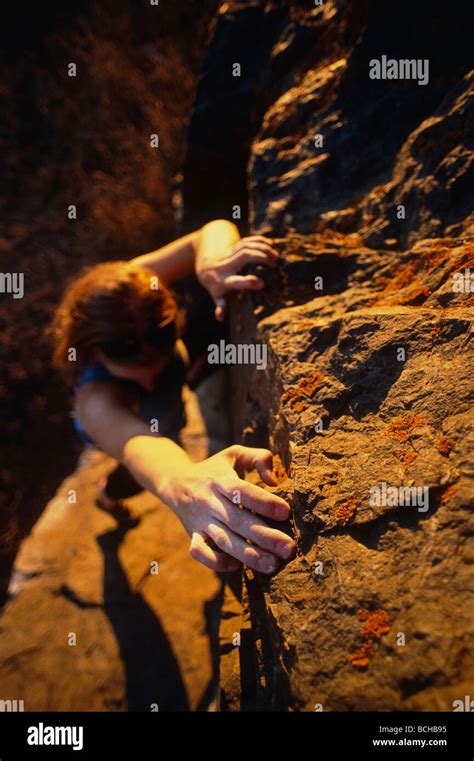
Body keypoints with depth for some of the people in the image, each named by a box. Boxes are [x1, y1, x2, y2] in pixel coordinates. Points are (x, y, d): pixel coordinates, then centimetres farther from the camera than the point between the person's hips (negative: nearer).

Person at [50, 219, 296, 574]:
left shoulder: (129, 286, -38)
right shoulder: (94, 397, -46)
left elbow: (213, 230, -38)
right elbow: (131, 441, -66)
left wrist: (213, 263, -61)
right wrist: (181, 481, -88)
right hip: (111, 420, -5)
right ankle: (110, 494, 18)